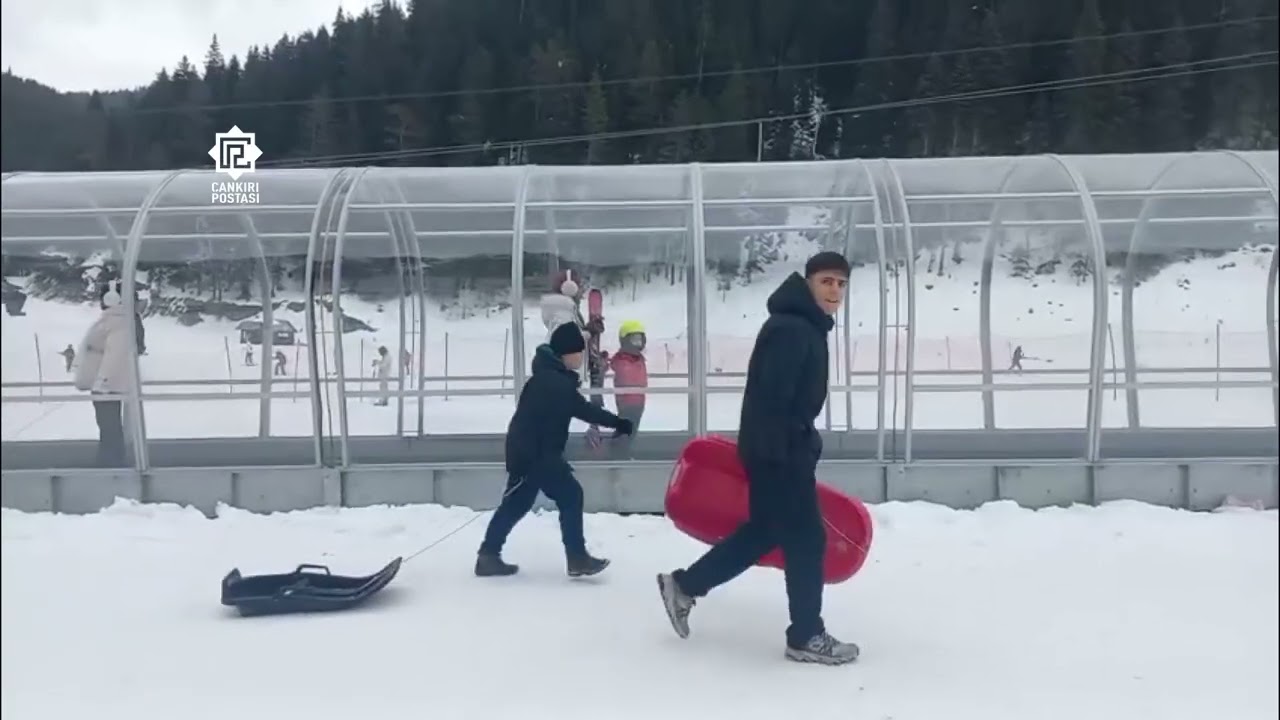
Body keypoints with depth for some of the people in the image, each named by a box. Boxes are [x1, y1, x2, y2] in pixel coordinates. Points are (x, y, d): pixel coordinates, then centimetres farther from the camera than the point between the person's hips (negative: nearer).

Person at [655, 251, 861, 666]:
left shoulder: (806, 328, 15)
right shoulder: (790, 329, -18)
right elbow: (771, 398, -25)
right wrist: (784, 457, -25)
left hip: (785, 449, 11)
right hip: (777, 453, -11)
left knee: (763, 532, 17)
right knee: (806, 538, -1)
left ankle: (685, 586, 26)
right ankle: (807, 636, 13)